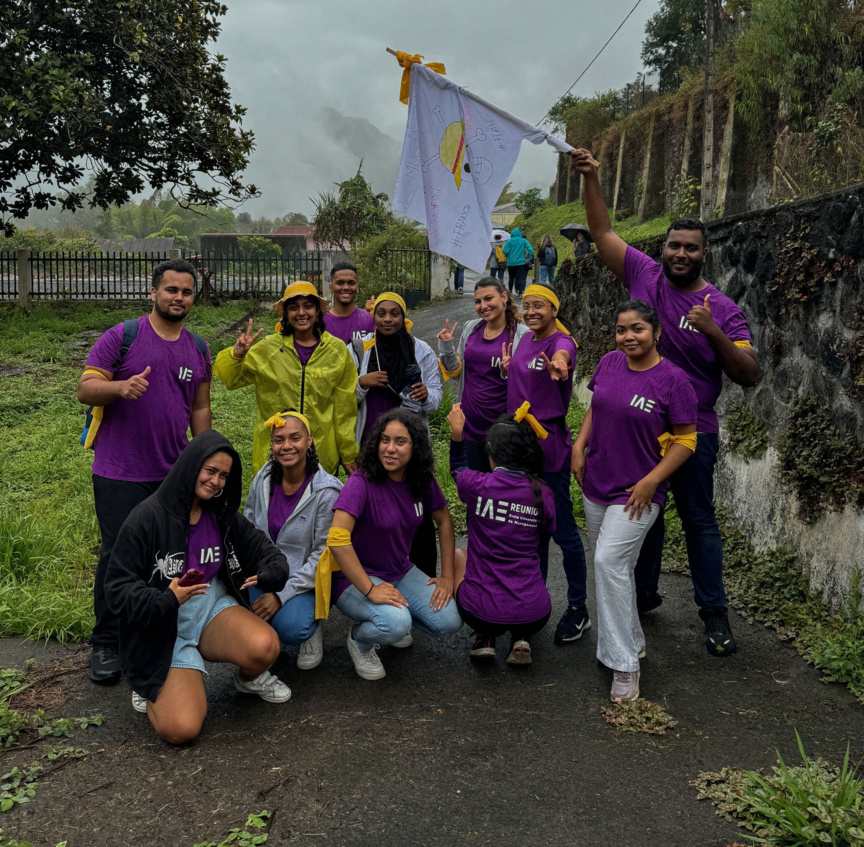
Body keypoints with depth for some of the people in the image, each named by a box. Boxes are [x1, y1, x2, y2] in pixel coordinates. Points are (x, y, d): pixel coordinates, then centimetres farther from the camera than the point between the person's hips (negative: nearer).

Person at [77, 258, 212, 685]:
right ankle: (106, 645, 15)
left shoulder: (198, 349, 10)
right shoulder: (123, 336, -6)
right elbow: (85, 389, -9)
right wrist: (121, 386, -29)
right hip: (120, 473, -4)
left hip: (174, 473, 5)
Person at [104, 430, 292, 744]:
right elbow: (117, 588, -13)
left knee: (265, 647, -30)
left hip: (214, 608, 4)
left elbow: (265, 551, 8)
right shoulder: (147, 518, -12)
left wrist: (268, 574, -18)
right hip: (164, 628, -4)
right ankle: (153, 687, 14)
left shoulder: (223, 516, 5)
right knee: (181, 729, -21)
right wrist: (167, 601, -31)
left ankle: (249, 678, 9)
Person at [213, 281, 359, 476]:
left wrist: (349, 454, 11)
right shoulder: (268, 348, 2)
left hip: (322, 453, 1)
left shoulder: (337, 350, 4)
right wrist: (236, 355, -14)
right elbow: (230, 378, 7)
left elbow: (344, 406, 8)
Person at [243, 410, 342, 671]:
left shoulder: (327, 491, -16)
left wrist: (282, 595, -20)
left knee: (290, 628, -30)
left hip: (304, 581, -4)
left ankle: (312, 626, 6)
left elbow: (323, 554, -15)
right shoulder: (263, 479, -2)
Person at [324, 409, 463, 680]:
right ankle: (359, 639, 3)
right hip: (356, 578, -6)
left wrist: (447, 576, 5)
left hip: (400, 572, 6)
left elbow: (444, 521, 11)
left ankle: (393, 620, 18)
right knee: (395, 623, -33)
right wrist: (370, 589, -30)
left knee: (450, 621, -11)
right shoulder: (362, 482, -24)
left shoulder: (423, 481, -4)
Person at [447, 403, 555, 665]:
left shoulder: (479, 485, -12)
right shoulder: (543, 494, -6)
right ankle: (521, 639, 12)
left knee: (458, 555, 29)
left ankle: (485, 638, 13)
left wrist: (457, 433, 26)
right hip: (535, 617, 2)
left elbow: (458, 470, 14)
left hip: (479, 612, -2)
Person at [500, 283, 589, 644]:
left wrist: (559, 368, -62)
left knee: (562, 530, 1)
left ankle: (578, 608, 17)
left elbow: (561, 356, -41)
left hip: (550, 446, -8)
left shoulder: (561, 341, -14)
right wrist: (507, 370, 2)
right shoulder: (525, 341, 10)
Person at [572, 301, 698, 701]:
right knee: (610, 568, 15)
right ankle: (632, 640, 36)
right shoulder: (609, 363, 2)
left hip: (637, 491, -6)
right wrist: (579, 446, 5)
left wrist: (651, 480, -17)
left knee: (610, 563, -17)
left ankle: (625, 665, -6)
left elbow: (686, 440, -10)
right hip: (596, 485, 7)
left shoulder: (673, 379, -14)